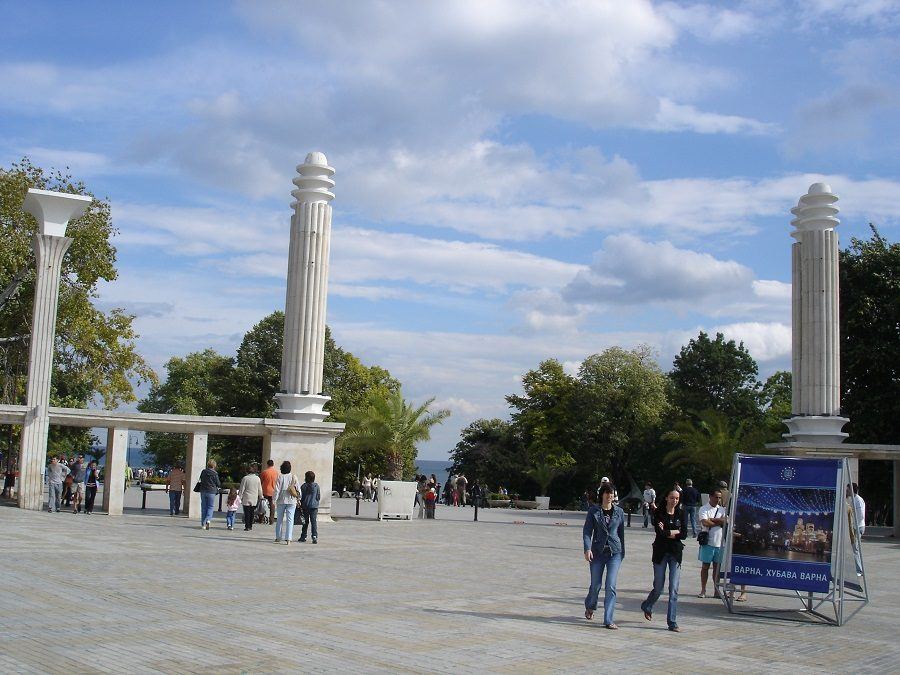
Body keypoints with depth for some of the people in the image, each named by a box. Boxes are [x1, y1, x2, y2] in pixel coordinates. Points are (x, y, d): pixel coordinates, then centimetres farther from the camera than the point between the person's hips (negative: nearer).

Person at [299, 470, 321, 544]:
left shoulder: (303, 486, -3)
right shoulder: (316, 486, -2)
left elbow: (301, 496, 0)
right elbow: (319, 497, 3)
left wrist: (300, 505, 11)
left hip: (305, 506, 1)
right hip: (314, 506, -1)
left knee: (305, 522, 13)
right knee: (314, 522, -3)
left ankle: (303, 537, 18)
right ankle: (314, 536, -17)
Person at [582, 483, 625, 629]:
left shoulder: (619, 512, 6)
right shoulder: (593, 511, 0)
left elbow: (621, 533, 14)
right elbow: (587, 531, -4)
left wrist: (622, 552, 16)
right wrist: (587, 549, -16)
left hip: (615, 552, 1)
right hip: (597, 551, -1)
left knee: (611, 586, -7)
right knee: (596, 584, 8)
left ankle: (608, 620, -4)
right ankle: (590, 607, 38)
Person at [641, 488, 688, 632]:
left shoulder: (681, 513, 5)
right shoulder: (658, 512, -3)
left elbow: (684, 534, -2)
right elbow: (659, 531, -15)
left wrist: (667, 533, -10)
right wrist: (675, 532, -6)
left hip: (676, 553, 2)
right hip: (661, 552, -2)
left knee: (674, 589, -3)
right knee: (658, 588, 5)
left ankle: (672, 623, 2)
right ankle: (647, 606, 36)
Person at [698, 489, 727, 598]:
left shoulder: (722, 510, 11)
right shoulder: (704, 509, -1)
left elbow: (726, 522, -6)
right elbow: (705, 522, -17)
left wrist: (711, 520, -12)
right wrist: (719, 522, -7)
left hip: (720, 543, 3)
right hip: (707, 542, -3)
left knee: (717, 567, 8)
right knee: (705, 566, 3)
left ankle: (716, 591, 13)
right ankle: (703, 590, 9)